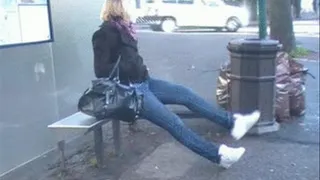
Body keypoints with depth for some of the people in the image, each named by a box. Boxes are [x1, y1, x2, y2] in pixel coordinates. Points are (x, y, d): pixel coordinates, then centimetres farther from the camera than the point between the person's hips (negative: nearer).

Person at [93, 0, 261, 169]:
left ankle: (232, 122, -4)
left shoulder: (122, 27, 10)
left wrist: (140, 68, 3)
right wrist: (131, 68, -15)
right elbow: (101, 71, -17)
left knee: (184, 93, -4)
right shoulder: (105, 33, -13)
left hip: (142, 82, 9)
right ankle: (219, 154, -12)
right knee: (173, 121, -14)